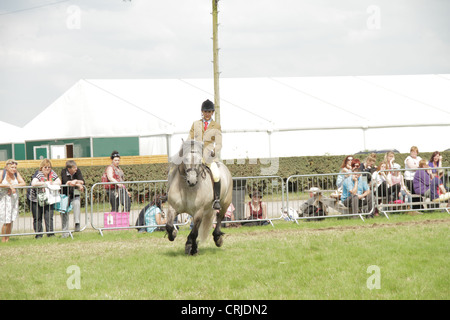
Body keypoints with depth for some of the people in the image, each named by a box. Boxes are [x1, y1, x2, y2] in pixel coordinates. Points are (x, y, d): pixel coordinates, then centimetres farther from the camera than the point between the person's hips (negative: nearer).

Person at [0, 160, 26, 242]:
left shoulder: (16, 173, 2)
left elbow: (23, 183, -2)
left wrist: (13, 186, -14)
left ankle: (7, 239, 14)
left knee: (11, 220, 3)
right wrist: (8, 185, -24)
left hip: (14, 197, 4)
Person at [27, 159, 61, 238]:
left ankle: (50, 233, -5)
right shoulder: (38, 174, -13)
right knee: (37, 218, 4)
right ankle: (38, 235, 11)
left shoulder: (52, 173, 2)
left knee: (49, 217, -5)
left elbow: (59, 182, -2)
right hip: (36, 199, -3)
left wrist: (50, 184, -19)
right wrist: (45, 183, -23)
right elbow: (33, 183, -29)